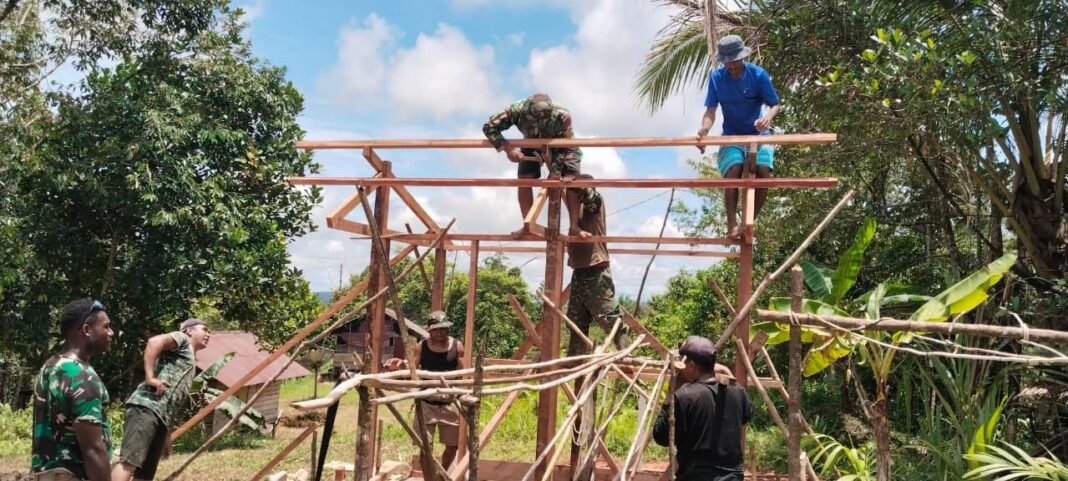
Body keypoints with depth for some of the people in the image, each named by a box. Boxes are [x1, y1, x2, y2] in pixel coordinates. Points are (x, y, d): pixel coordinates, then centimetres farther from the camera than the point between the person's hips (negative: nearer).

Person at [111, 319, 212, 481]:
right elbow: (155, 341, -13)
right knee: (129, 461, -23)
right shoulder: (182, 339, 10)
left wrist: (167, 436, 26)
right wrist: (150, 377, -18)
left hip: (161, 414, 9)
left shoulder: (190, 361, 33)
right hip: (146, 406, -9)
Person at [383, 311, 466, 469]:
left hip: (449, 403, 1)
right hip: (427, 403, 0)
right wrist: (402, 365, -21)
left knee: (452, 445, 11)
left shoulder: (457, 346, -2)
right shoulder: (422, 346, -1)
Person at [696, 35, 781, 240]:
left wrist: (768, 117, -31)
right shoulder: (716, 77, -6)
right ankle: (732, 224, -21)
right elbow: (711, 110, -10)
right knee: (733, 171, -27)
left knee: (763, 171, -23)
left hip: (758, 134, 0)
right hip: (732, 137, 0)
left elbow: (775, 105, -6)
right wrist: (704, 129, -32)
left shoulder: (758, 75, -9)